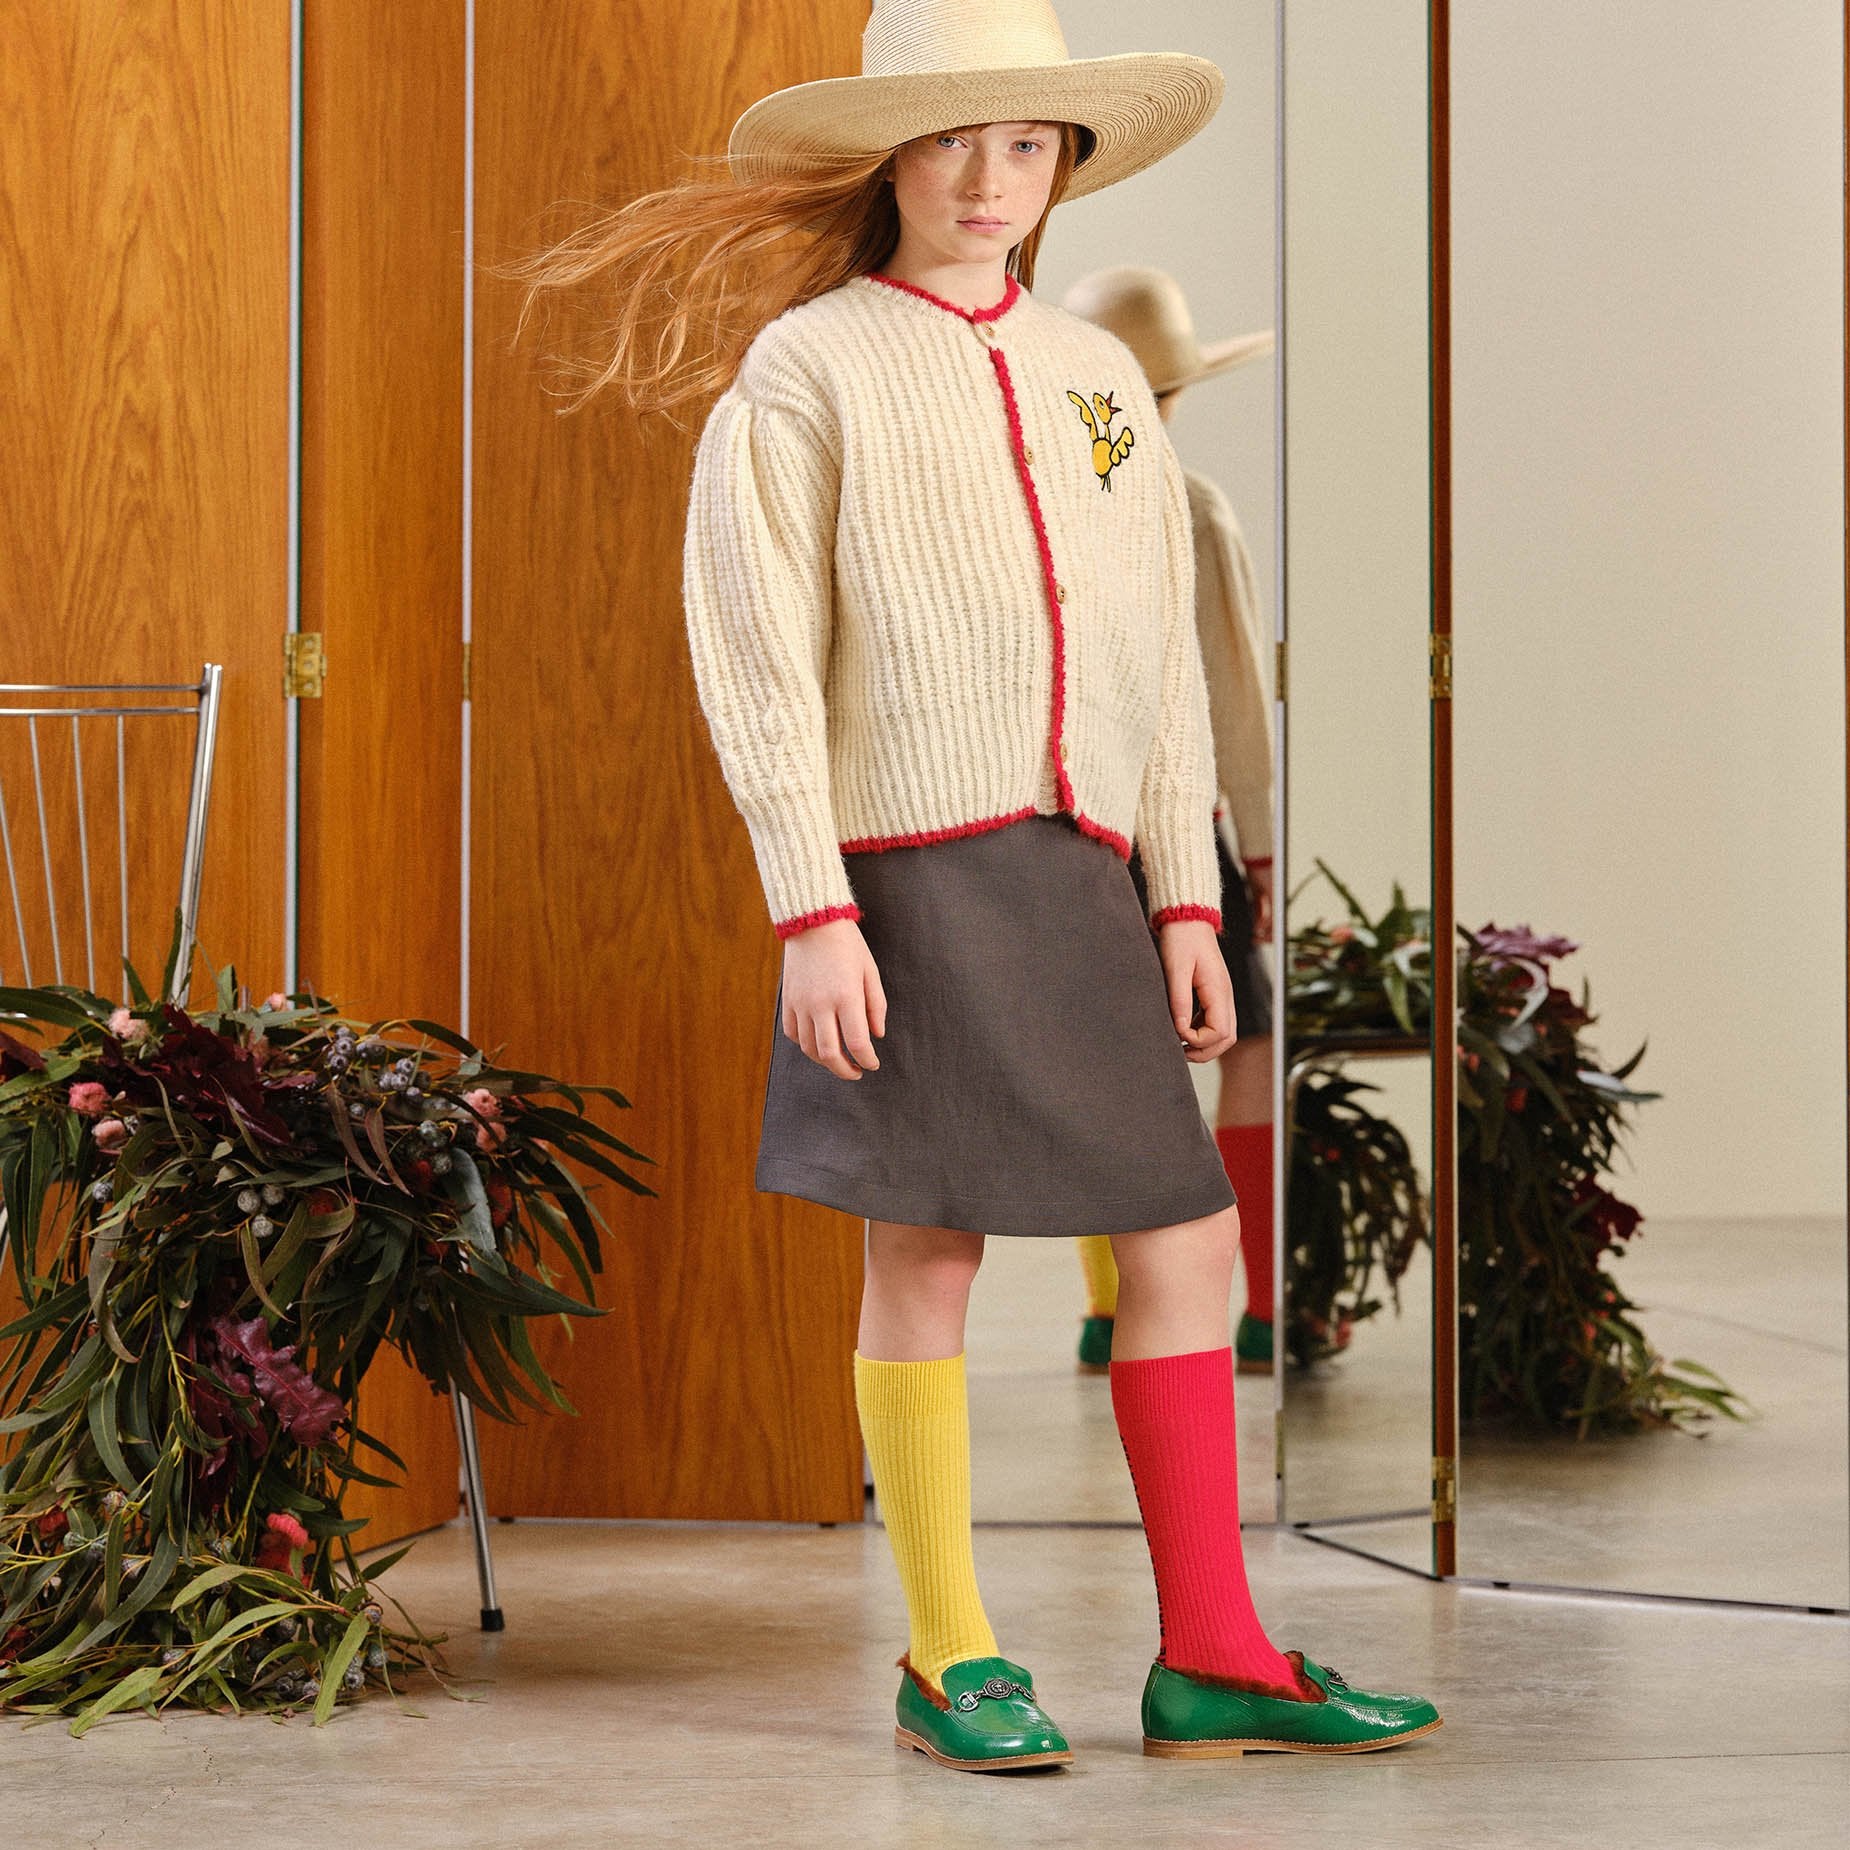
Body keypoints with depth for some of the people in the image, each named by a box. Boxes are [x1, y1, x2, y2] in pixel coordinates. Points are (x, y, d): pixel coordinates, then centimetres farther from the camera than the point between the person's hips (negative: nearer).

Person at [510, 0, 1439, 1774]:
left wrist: (1186, 899, 9)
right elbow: (756, 666, -4)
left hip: (1078, 880, 5)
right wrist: (810, 914, -12)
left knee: (1186, 1240, 2)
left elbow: (1162, 661, 16)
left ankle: (1212, 1658, 10)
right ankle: (949, 1661, 11)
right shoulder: (802, 370, 1)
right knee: (926, 1247, -1)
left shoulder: (1096, 376, 17)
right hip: (910, 867, -5)